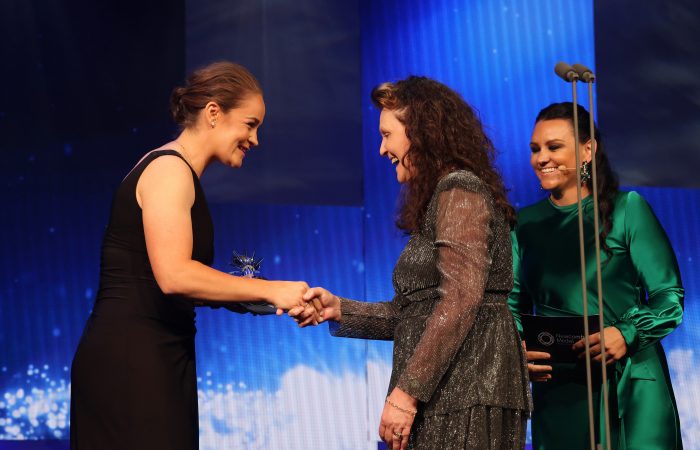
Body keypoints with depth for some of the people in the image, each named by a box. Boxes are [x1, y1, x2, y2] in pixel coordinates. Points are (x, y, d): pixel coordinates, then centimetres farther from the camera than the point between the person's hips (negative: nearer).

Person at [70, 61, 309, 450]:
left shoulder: (176, 172, 18)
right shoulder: (169, 170, -11)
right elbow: (174, 275, -23)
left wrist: (240, 296, 6)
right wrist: (269, 290, -17)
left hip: (157, 359, 10)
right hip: (132, 361, -10)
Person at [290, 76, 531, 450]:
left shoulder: (460, 189, -7)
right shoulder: (439, 199, 22)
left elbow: (460, 301, -18)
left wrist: (407, 392, -19)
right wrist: (338, 309, 11)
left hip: (467, 391, -9)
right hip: (446, 394, 9)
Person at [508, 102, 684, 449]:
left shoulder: (627, 209, 1)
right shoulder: (526, 224, 12)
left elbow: (669, 296, -2)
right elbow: (513, 304, 13)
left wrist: (627, 333, -20)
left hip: (630, 385, -2)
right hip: (556, 390, 3)